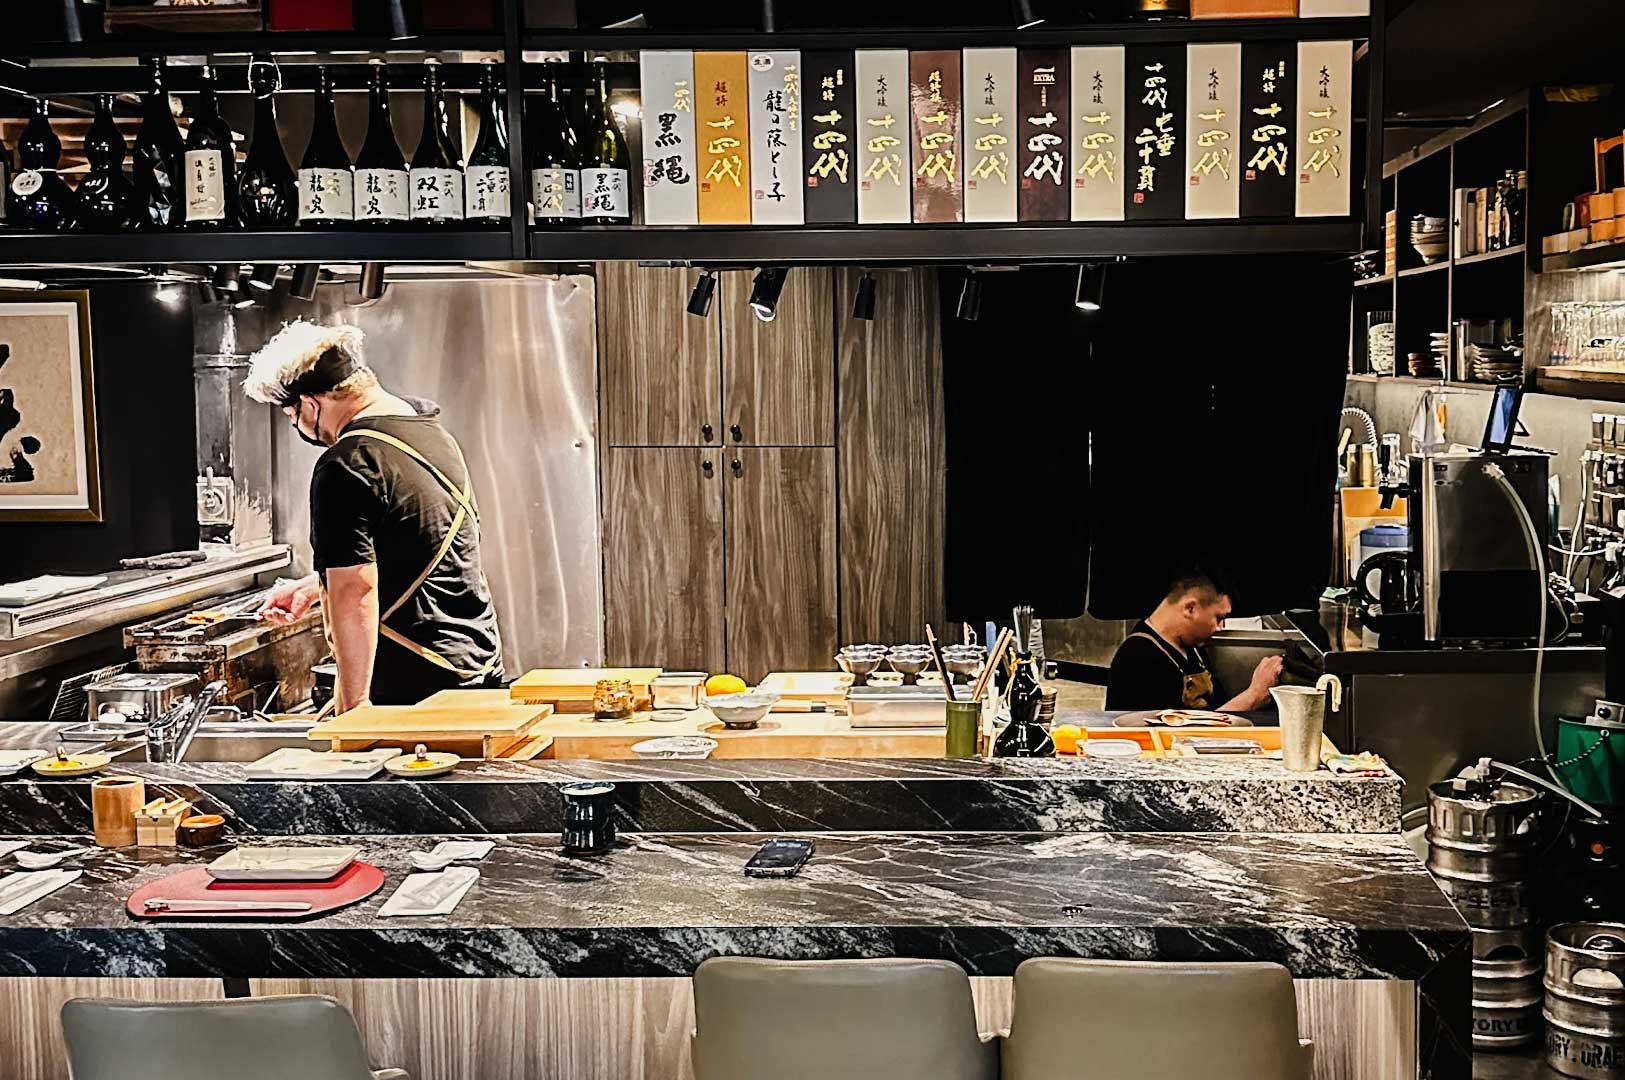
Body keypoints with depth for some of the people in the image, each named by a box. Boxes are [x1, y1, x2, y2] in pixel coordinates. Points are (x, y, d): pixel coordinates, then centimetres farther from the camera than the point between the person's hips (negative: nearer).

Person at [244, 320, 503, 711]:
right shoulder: (432, 430, 13)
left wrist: (354, 705, -18)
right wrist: (311, 588, 32)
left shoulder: (346, 465, -16)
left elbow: (355, 595, -20)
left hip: (414, 685, -9)